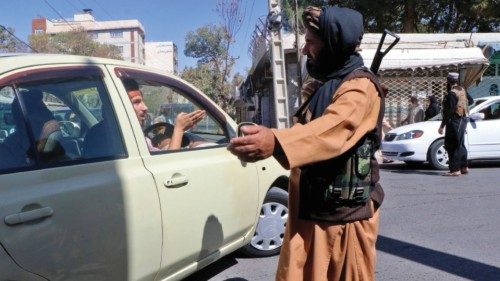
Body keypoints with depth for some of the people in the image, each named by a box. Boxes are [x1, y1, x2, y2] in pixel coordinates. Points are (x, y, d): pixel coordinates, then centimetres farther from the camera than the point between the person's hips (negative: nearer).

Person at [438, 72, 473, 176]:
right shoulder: (462, 90, 9)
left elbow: (449, 112, -22)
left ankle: (455, 170, -6)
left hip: (455, 121, -10)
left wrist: (442, 126, -19)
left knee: (452, 145, -6)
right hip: (463, 119, 10)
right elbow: (471, 101, 22)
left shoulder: (451, 93, -19)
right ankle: (464, 167, 24)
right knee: (460, 145, 17)